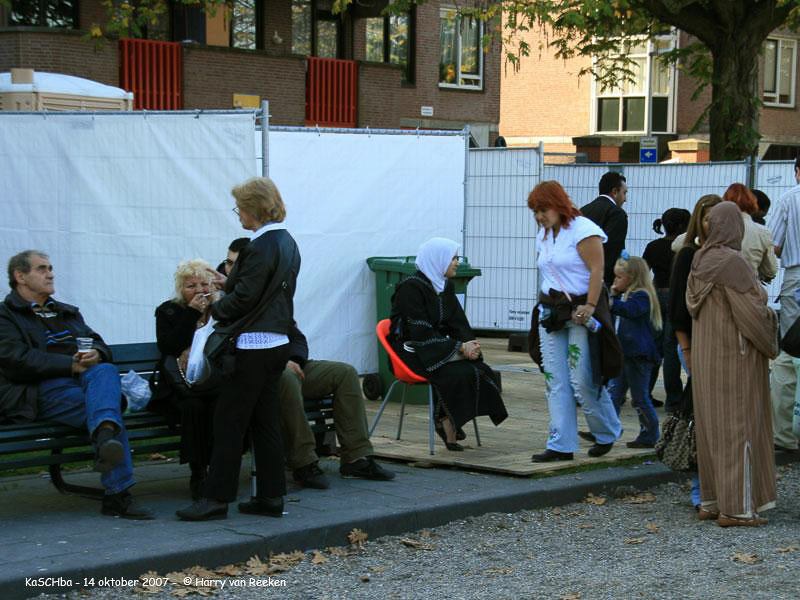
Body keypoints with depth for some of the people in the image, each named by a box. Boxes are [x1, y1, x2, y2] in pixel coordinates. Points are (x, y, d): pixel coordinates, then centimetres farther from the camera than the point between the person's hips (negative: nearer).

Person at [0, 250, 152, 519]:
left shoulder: (69, 313, 34)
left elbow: (100, 345, 21)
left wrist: (95, 354, -7)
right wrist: (71, 364, -16)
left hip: (85, 377, 5)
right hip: (44, 389, -5)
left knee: (105, 371, -33)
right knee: (110, 408, -31)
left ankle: (105, 436, -60)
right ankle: (117, 494, -41)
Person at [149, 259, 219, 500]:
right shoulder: (168, 311, 8)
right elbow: (168, 347, -11)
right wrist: (191, 314, -11)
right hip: (179, 386, -1)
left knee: (220, 406, -32)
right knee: (193, 407, -33)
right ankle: (197, 474, -25)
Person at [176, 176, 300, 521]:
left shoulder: (261, 247, -17)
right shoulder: (287, 243, 12)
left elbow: (243, 299, -18)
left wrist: (215, 308, 0)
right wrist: (228, 282, 21)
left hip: (252, 346, -9)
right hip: (277, 342, 10)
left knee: (229, 422, -4)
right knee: (266, 421, 12)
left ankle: (217, 498, -1)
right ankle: (271, 496, 14)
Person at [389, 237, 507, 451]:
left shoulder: (446, 286, 12)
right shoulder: (411, 287, -14)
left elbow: (458, 322, 9)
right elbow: (421, 332, -20)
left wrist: (469, 345, -14)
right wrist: (460, 347, -22)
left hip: (440, 349, 8)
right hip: (413, 352, -8)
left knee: (480, 370, -17)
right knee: (458, 373, -30)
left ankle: (448, 423, -8)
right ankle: (447, 425, -12)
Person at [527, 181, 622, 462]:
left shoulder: (582, 229, -9)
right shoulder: (544, 235, 16)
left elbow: (597, 270, -14)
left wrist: (589, 305, -21)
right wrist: (545, 306, 11)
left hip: (580, 311, -8)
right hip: (551, 312, 8)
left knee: (582, 380, -7)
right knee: (555, 381, 1)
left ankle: (607, 433, 17)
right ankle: (561, 446, 3)